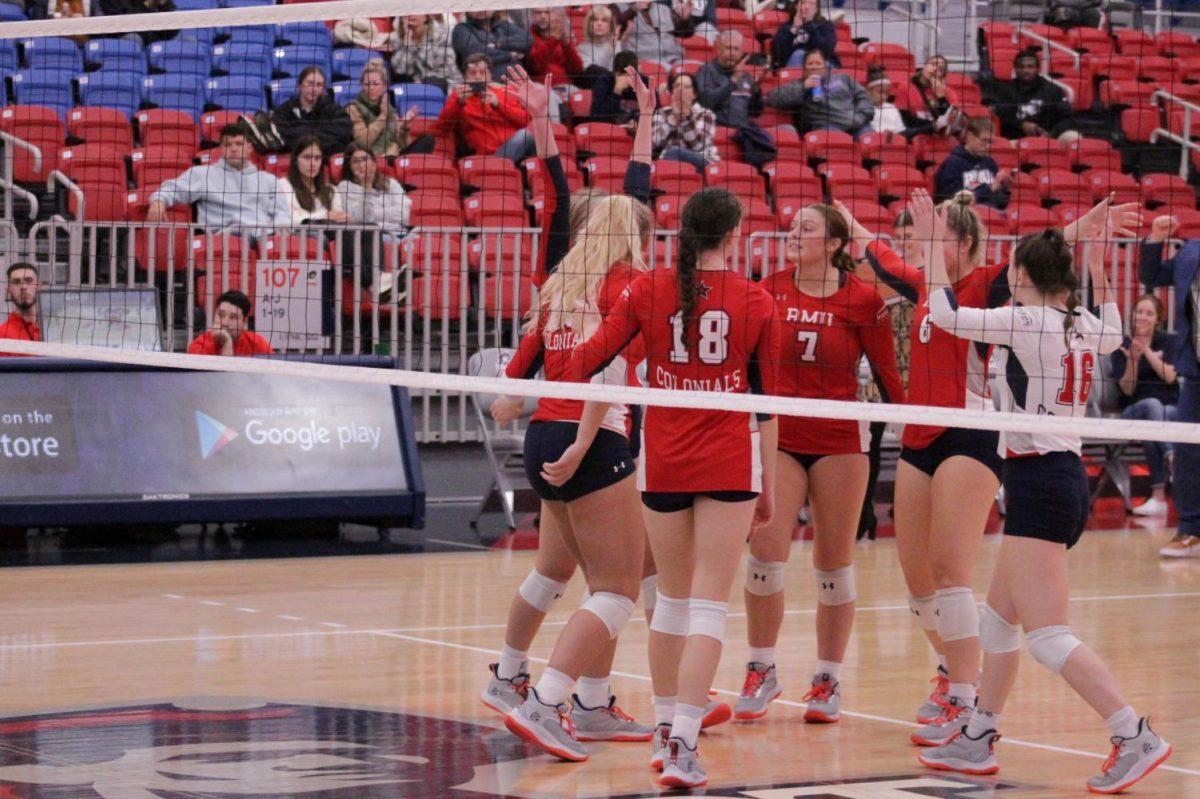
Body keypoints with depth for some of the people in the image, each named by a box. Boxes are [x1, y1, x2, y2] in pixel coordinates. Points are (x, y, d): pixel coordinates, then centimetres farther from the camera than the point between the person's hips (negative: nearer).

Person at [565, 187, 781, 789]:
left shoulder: (649, 290, -2)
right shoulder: (756, 302, -2)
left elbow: (586, 362, 0)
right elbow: (766, 399, 3)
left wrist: (592, 326, 23)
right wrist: (767, 481, 11)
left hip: (663, 462, 2)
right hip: (729, 465, -2)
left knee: (672, 598, 18)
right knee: (709, 605, -3)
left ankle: (664, 729, 27)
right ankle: (682, 746, -14)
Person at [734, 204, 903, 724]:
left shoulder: (863, 299, -4)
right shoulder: (768, 290, 1)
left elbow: (888, 373, 1)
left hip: (840, 441, -1)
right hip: (779, 437, 1)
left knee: (834, 564, 5)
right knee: (765, 554, -9)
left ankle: (828, 681, 15)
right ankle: (761, 671, 7)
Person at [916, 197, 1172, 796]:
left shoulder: (1027, 321, -14)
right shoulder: (1084, 327, 8)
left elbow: (947, 314, -11)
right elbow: (1113, 332, 32)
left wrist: (934, 242, -2)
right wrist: (1097, 268, 34)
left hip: (1038, 480, -9)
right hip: (1067, 474, 9)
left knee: (1046, 635, -12)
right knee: (999, 618, 18)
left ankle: (1135, 738, -18)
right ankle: (978, 740, 26)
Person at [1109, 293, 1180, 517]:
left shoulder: (1169, 341, 9)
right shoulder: (1121, 346, 7)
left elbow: (1170, 377, -8)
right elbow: (1127, 389, -2)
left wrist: (1147, 351, -17)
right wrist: (1133, 360, -18)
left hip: (1172, 409, 0)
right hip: (1134, 411, 0)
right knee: (1152, 405, -39)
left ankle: (1158, 495, -50)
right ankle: (1173, 459, -63)